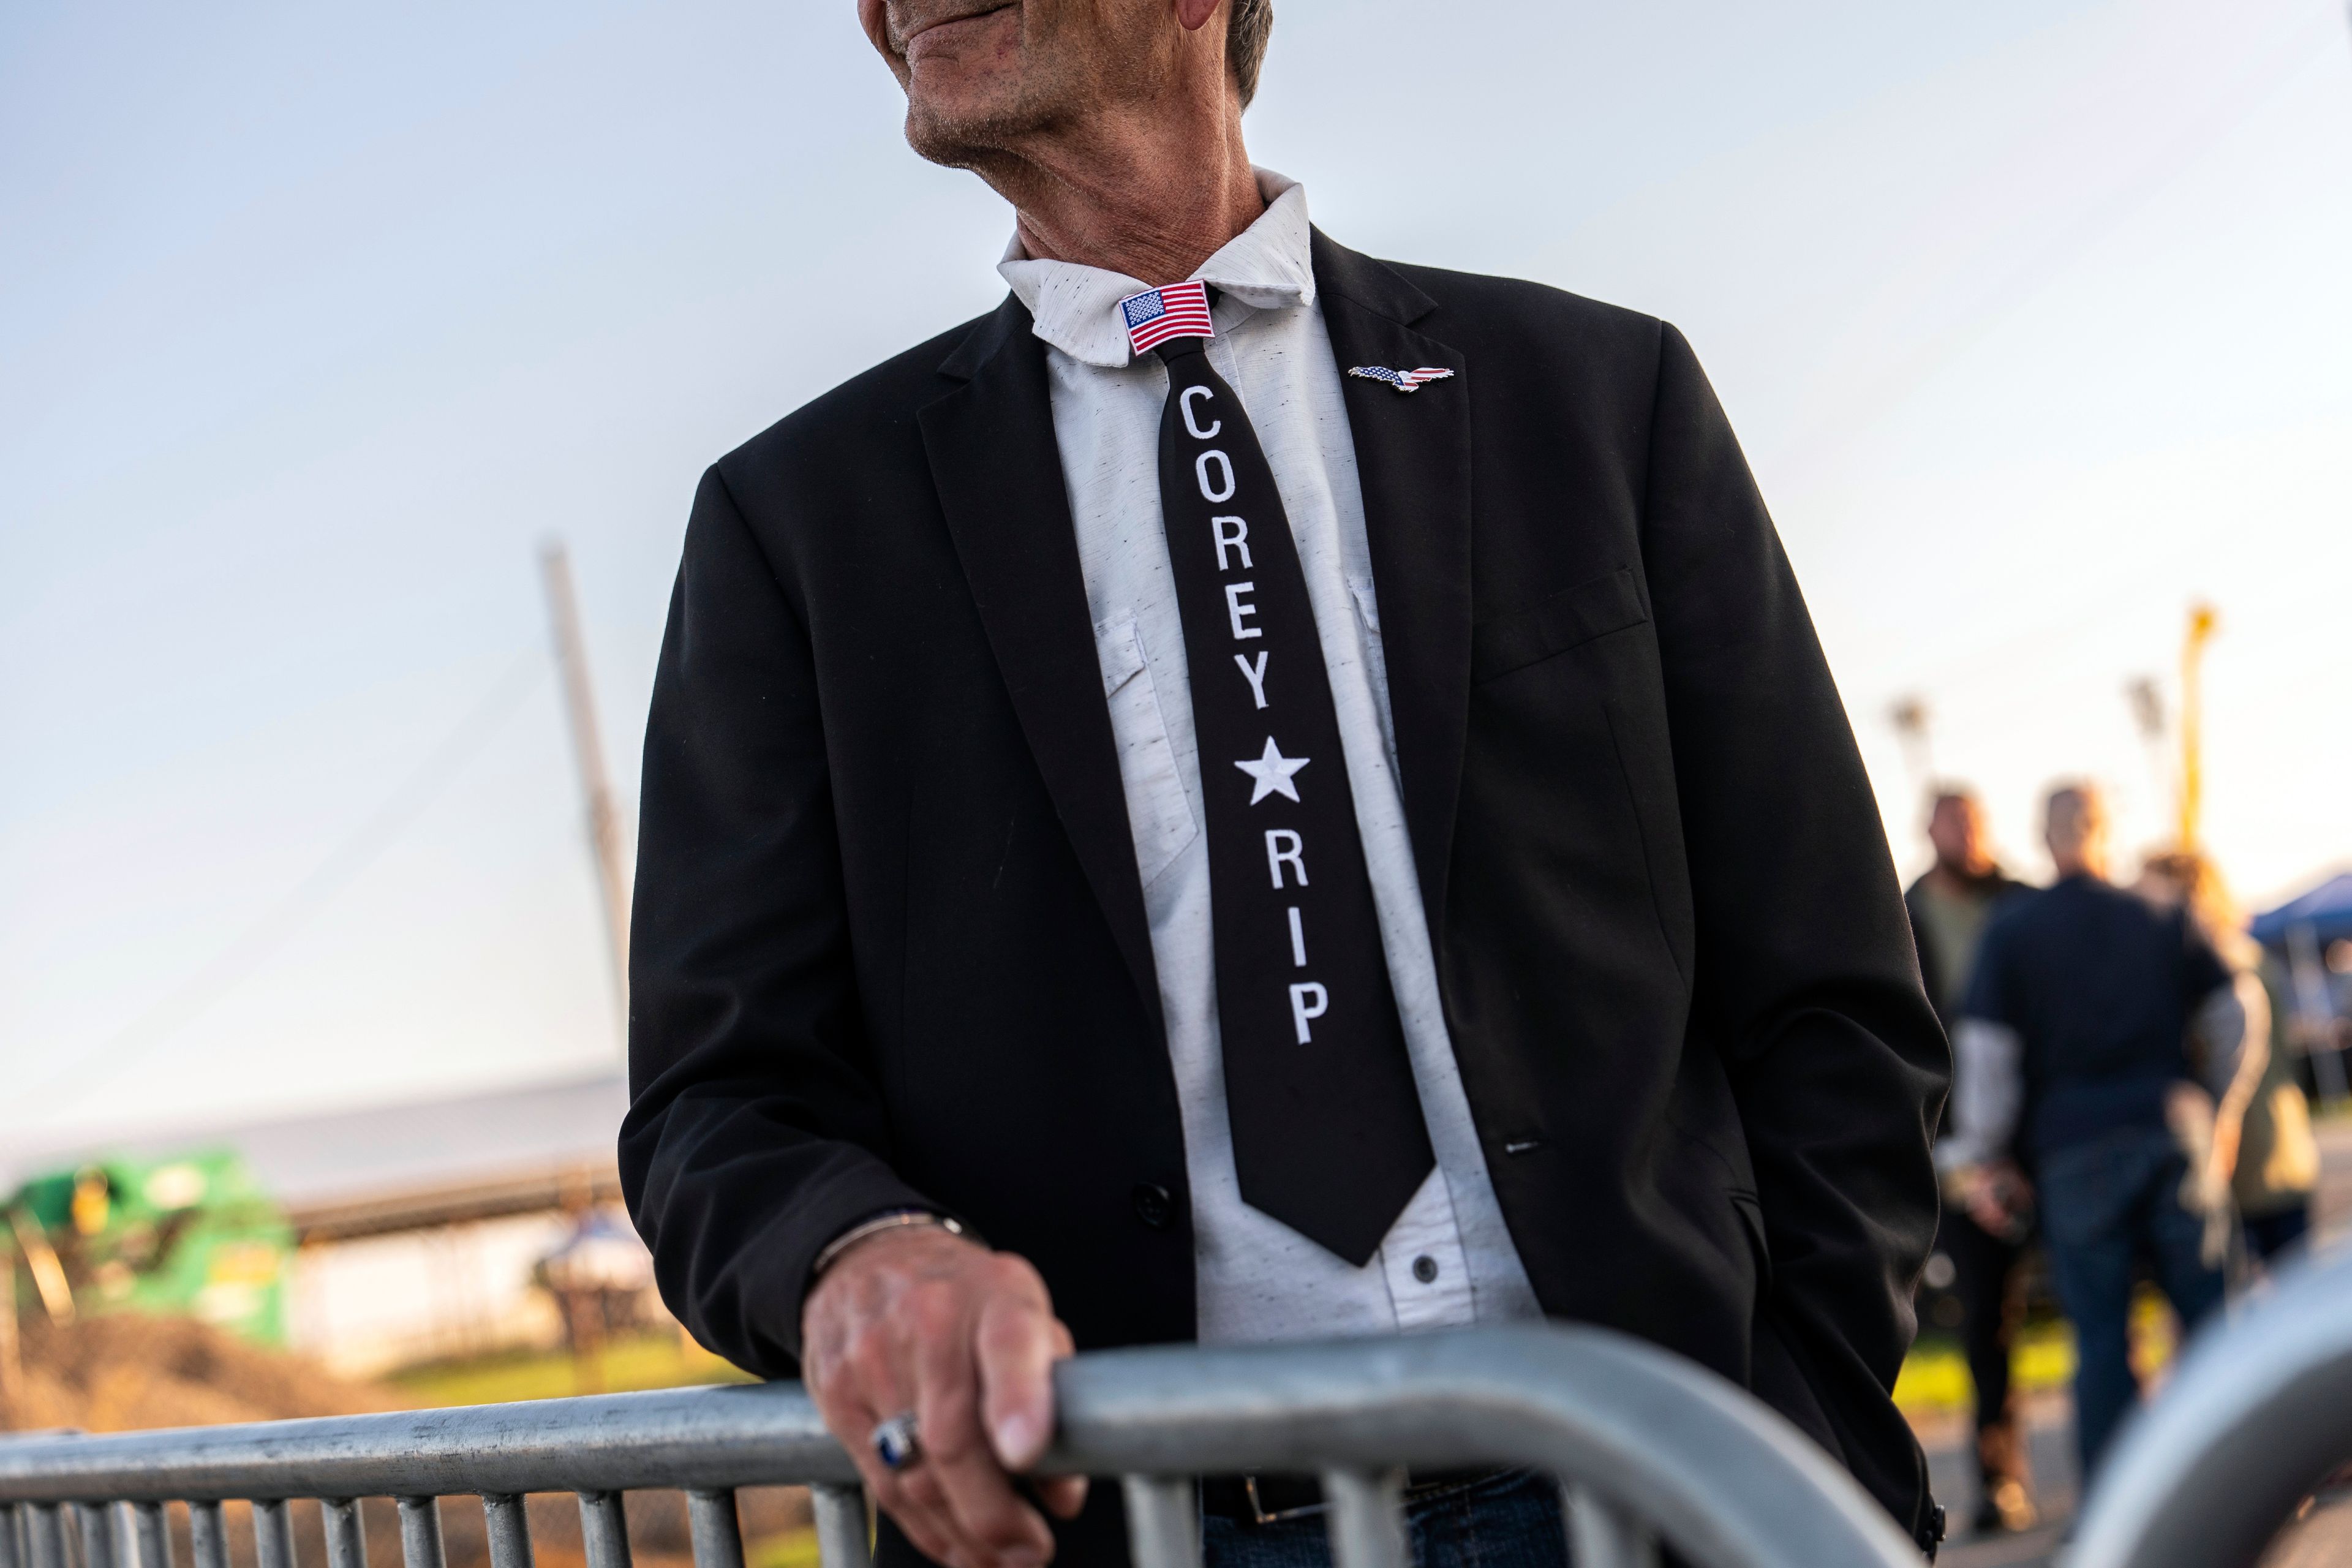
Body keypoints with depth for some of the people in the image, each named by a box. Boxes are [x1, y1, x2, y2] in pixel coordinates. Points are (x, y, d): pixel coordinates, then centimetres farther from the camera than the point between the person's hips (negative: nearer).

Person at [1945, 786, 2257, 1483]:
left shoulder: (2010, 932, 0)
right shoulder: (2162, 920, 9)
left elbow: (1984, 1052, -4)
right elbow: (2230, 1016, 12)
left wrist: (1978, 1160, 3)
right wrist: (2221, 1115, 23)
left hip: (2074, 1145, -2)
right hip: (2174, 1132, 2)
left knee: (2101, 1335, 0)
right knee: (2208, 1311, 7)